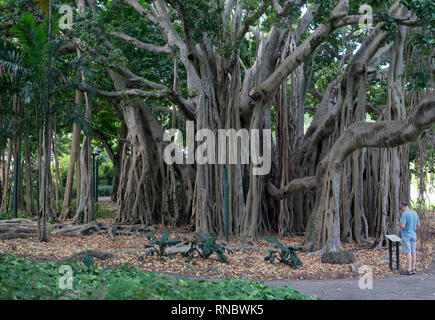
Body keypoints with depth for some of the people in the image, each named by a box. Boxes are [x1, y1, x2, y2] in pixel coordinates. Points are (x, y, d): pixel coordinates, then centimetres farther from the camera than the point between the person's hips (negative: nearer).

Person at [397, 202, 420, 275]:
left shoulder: (405, 214, -15)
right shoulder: (415, 213, 8)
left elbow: (402, 226, -19)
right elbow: (418, 225, 13)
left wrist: (398, 224, 0)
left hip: (406, 235, -7)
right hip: (413, 235, 7)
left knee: (408, 252, -6)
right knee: (413, 252, 8)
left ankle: (409, 270, -4)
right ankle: (413, 269, 12)